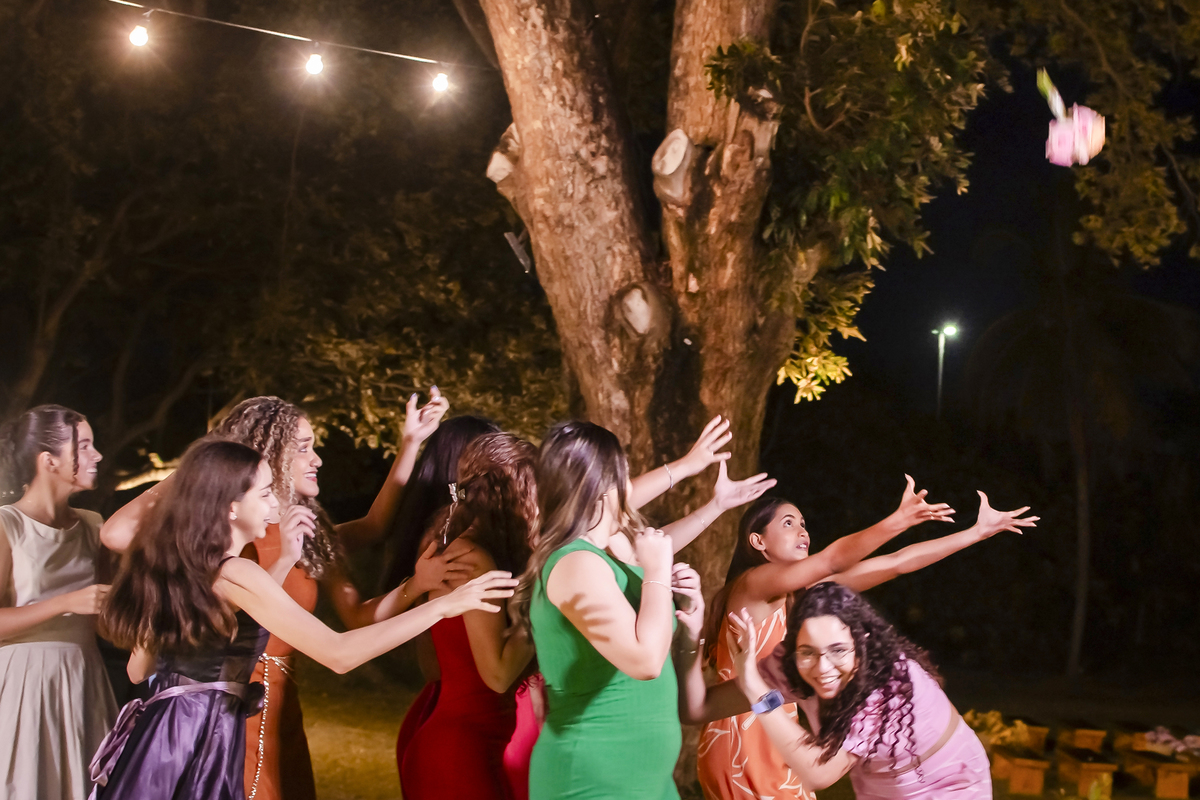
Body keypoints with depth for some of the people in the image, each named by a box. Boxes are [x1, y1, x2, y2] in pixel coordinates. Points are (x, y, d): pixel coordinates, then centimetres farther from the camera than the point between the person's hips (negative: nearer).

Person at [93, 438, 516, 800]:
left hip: (158, 739, 9)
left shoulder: (167, 566, 8)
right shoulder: (235, 574, -19)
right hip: (201, 748, -9)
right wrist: (444, 605, -24)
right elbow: (339, 653, -27)